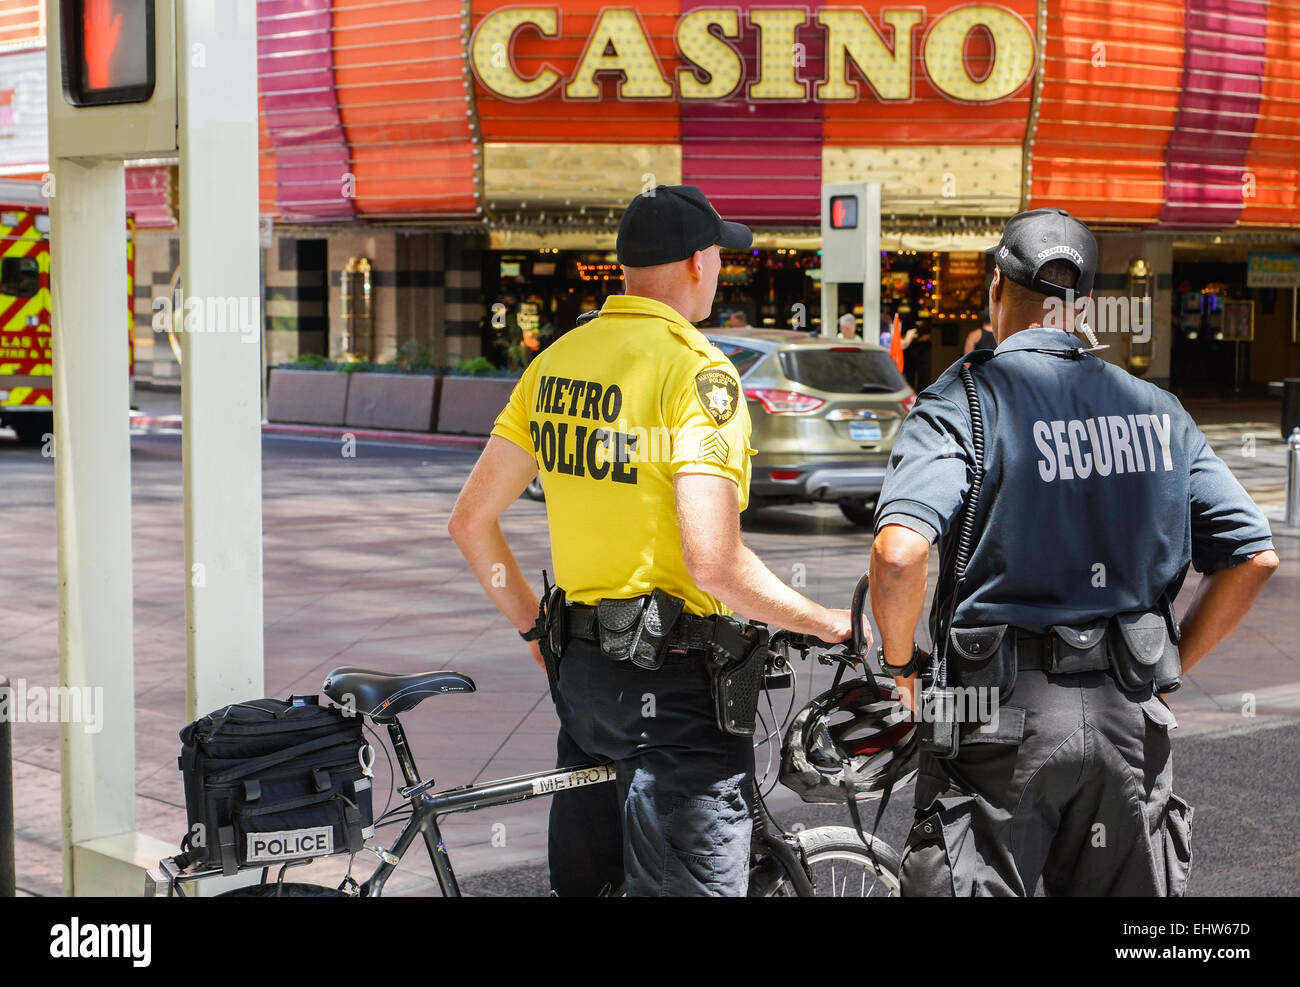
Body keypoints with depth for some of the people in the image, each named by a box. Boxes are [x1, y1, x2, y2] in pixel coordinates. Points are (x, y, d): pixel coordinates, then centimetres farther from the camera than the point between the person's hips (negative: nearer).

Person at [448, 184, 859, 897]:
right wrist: (828, 624, -11)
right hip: (676, 679, -8)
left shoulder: (557, 361, 7)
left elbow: (471, 521, 10)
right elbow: (715, 564, -24)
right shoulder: (696, 370, -15)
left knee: (580, 882, 19)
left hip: (582, 675, 8)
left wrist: (536, 629, 20)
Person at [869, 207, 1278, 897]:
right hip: (1131, 722, 4)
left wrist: (900, 667, -6)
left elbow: (899, 551, -23)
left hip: (1001, 716, -4)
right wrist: (1166, 670, 15)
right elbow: (1253, 557, 7)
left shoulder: (963, 401, -8)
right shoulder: (1159, 412, 8)